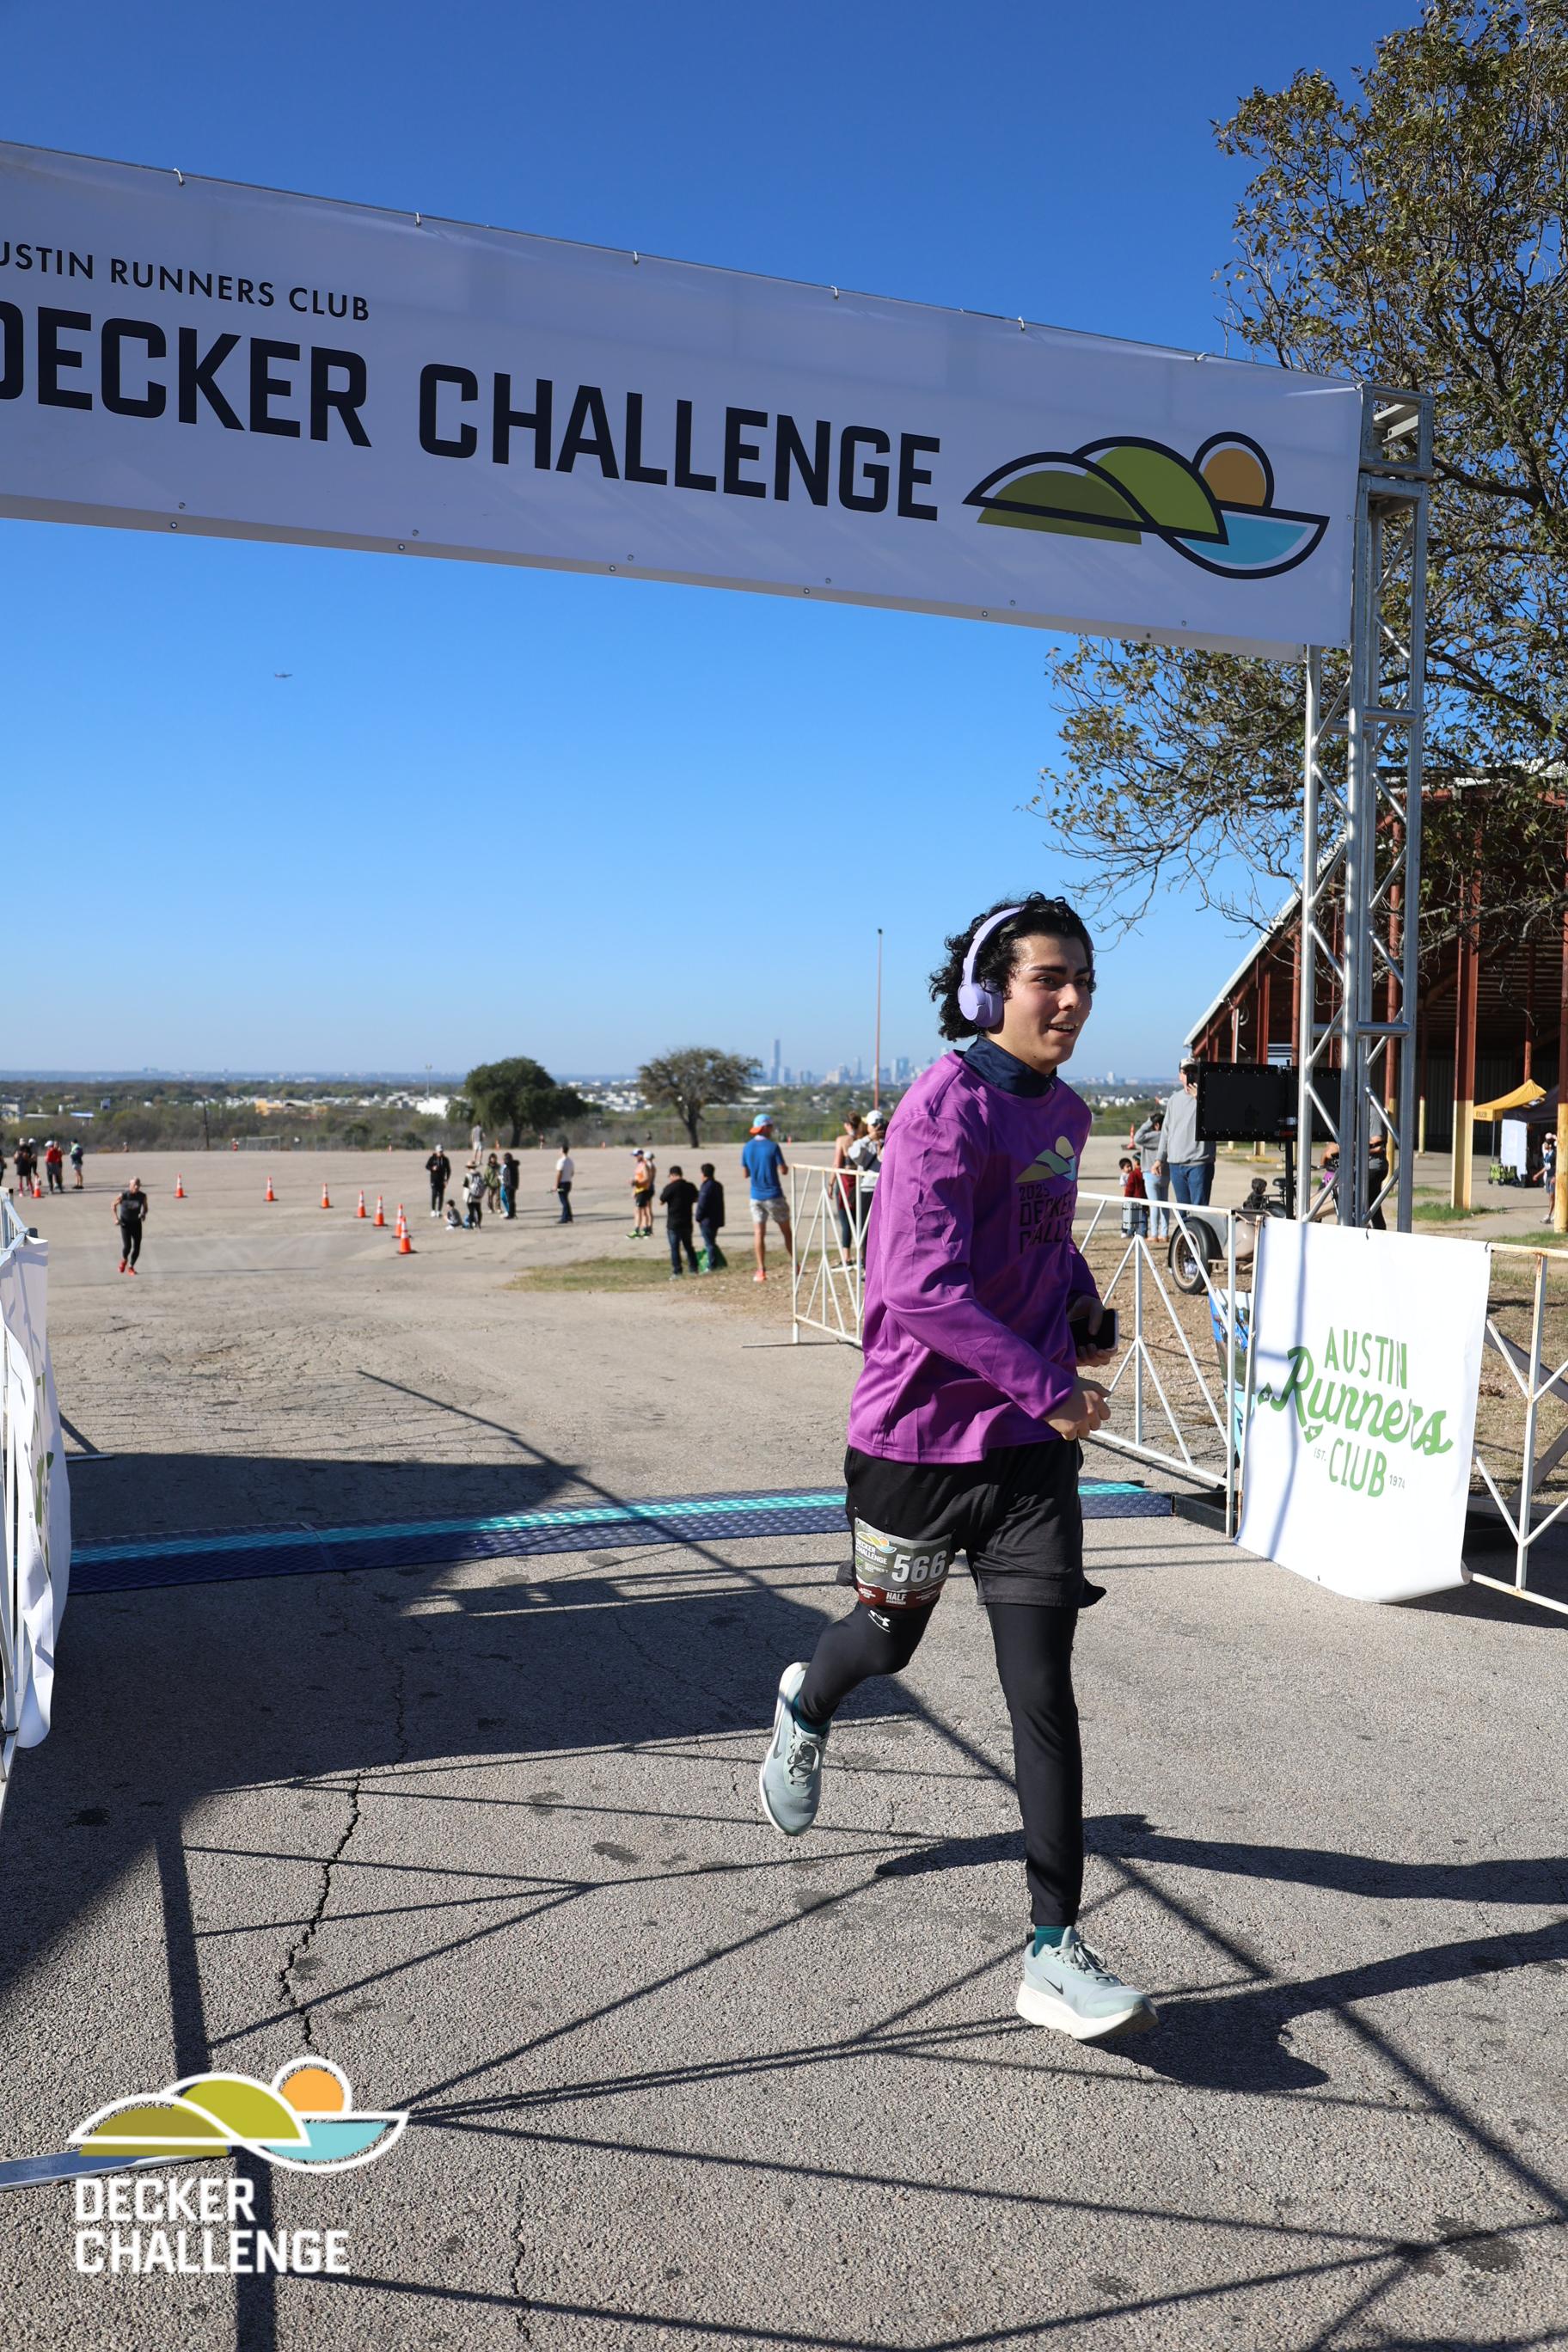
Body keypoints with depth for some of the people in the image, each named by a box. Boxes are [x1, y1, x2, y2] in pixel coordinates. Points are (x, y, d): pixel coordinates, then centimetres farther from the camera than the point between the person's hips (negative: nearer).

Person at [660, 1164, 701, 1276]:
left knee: (674, 1248, 0)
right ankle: (694, 1269, 20)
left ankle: (677, 1272, -2)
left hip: (673, 1224, -5)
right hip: (687, 1223, 5)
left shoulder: (670, 1187, -15)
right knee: (689, 1246, 18)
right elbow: (695, 1200, 19)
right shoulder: (690, 1187, 2)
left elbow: (661, 1202, -7)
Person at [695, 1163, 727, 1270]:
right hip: (717, 1220, 9)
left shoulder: (706, 1187, -18)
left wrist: (698, 1218, -10)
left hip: (707, 1220, -9)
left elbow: (702, 1205, -20)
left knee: (709, 1244, -3)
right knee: (712, 1243, 19)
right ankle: (721, 1263, 18)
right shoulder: (718, 1185, 11)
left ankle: (712, 1266, 0)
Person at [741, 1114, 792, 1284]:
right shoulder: (772, 1147, -11)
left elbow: (746, 1173, 9)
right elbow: (784, 1171, -10)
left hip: (756, 1197, 3)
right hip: (774, 1196, -3)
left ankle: (761, 1271, -5)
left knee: (759, 1233, 2)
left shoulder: (746, 1148, 2)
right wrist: (785, 1165, 11)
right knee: (786, 1231, 10)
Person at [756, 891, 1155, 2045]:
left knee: (1043, 1688, -1)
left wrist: (1084, 1306, 10)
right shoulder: (944, 1107, -17)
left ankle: (1054, 1951, 6)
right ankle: (808, 1706, 55)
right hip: (920, 1434, -5)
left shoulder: (1065, 1112, 8)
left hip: (1030, 1442, 5)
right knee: (893, 1636, 19)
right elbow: (925, 1286, -25)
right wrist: (1046, 1386, -25)